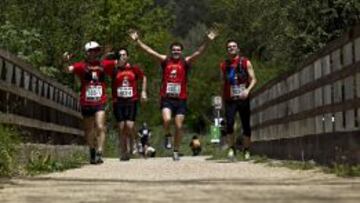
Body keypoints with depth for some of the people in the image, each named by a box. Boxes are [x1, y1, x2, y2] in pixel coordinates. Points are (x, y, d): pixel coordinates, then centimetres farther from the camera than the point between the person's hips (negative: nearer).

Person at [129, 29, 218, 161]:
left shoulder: (185, 62, 4)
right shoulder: (165, 60, 6)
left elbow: (198, 53, -7)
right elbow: (149, 51, 2)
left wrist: (207, 41, -21)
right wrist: (137, 40, -4)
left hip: (180, 99, 1)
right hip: (166, 98, 0)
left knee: (179, 126, 2)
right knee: (167, 120, -23)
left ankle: (176, 152, 16)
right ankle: (167, 136, 9)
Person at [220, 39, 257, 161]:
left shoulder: (245, 63, 3)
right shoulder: (223, 65, 9)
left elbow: (253, 79, -1)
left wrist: (248, 90, -18)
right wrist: (223, 97, 11)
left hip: (243, 98, -1)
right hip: (230, 100, 1)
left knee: (246, 126, 3)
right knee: (229, 123, -18)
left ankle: (246, 150, 15)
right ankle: (231, 148, -10)